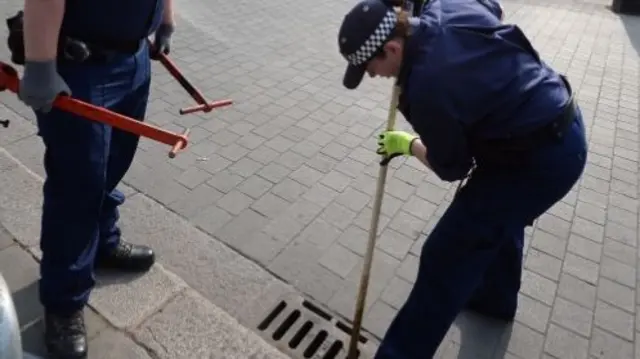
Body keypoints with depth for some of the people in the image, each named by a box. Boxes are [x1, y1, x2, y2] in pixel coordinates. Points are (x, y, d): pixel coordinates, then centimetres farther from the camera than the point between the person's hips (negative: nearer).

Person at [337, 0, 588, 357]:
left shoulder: (426, 89, -29)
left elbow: (452, 168, -12)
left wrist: (407, 144, 4)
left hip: (536, 162, -10)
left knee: (444, 259, -2)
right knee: (501, 217, 30)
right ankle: (496, 299, 56)